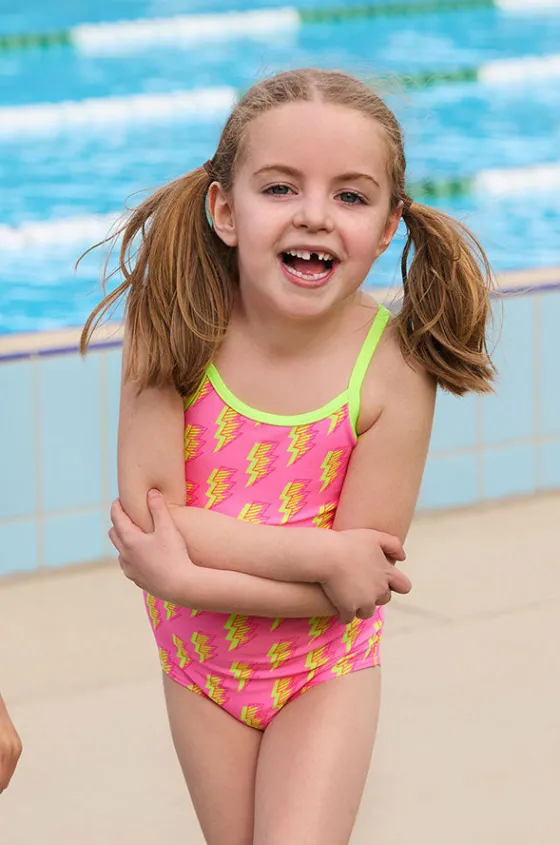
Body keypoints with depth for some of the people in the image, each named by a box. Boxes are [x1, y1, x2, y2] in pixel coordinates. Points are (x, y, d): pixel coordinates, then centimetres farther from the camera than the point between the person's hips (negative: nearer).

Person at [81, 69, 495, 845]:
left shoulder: (392, 371, -24)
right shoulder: (176, 327, -20)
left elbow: (355, 590, -22)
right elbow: (147, 513, -23)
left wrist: (186, 576, -29)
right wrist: (320, 555, -29)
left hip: (325, 670, -2)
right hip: (199, 663, 2)